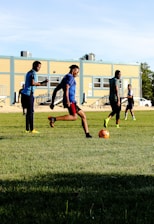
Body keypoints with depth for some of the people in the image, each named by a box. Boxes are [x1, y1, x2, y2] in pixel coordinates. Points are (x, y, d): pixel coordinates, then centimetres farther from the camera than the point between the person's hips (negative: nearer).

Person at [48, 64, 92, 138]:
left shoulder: (65, 77, 25)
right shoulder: (70, 77, -2)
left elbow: (55, 90, 23)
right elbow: (67, 88, -20)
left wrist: (52, 102, 19)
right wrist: (67, 101, -28)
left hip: (72, 101, 10)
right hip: (70, 100, -10)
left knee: (83, 116, 9)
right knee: (74, 117, -24)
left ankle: (87, 134, 4)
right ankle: (54, 119, -27)